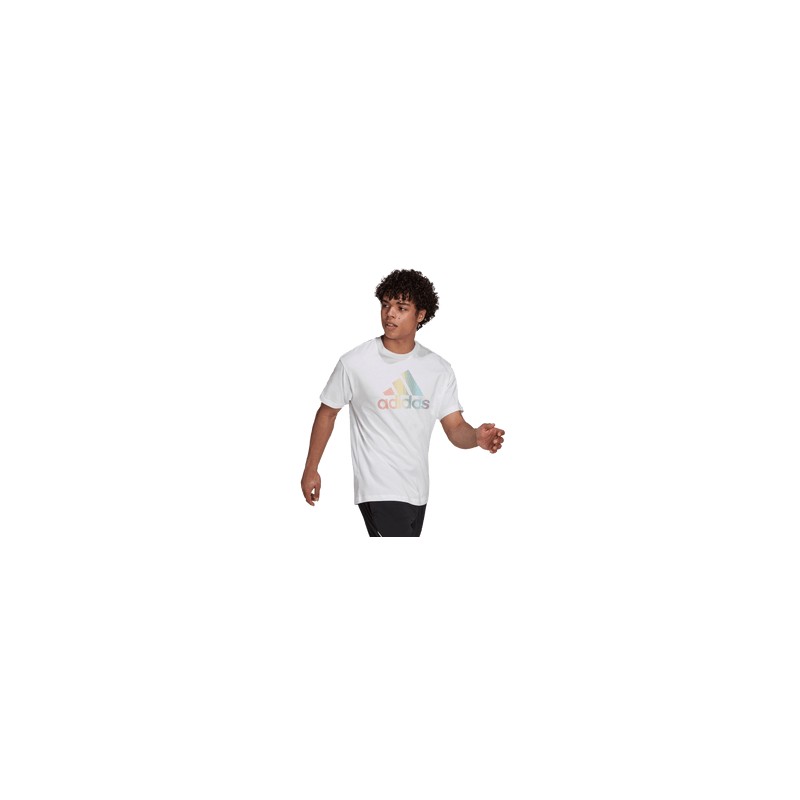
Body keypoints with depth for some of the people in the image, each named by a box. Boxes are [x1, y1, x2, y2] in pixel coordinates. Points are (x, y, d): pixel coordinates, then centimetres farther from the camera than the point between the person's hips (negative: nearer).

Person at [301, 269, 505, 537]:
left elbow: (455, 428, 0)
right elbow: (327, 413, 4)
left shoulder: (439, 369, 2)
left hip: (417, 492, 5)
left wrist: (477, 437, -24)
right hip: (379, 491, -5)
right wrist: (311, 470, 7)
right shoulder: (354, 363, -8)